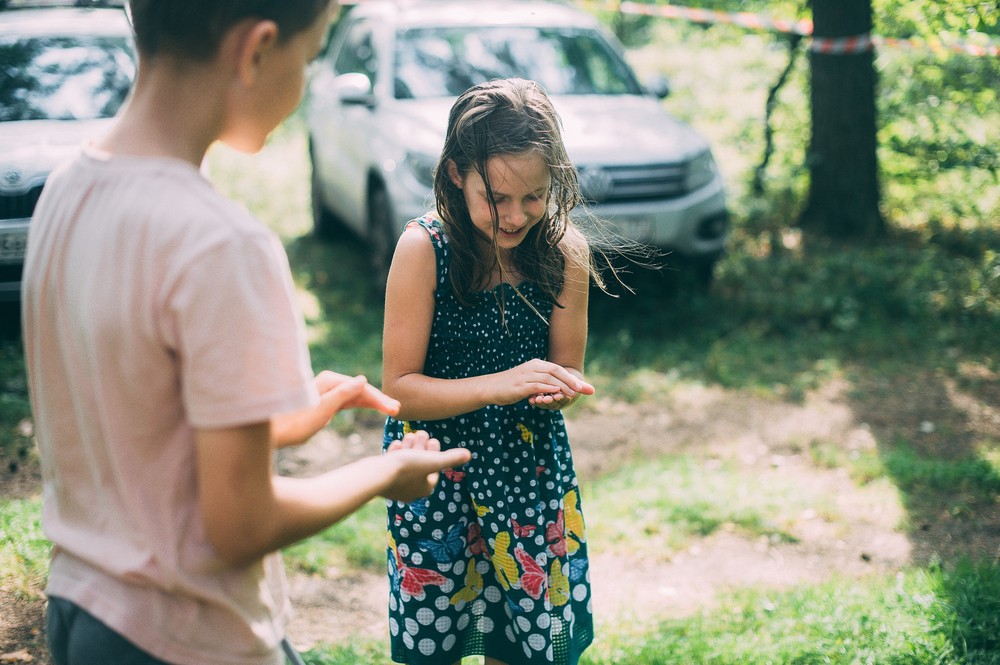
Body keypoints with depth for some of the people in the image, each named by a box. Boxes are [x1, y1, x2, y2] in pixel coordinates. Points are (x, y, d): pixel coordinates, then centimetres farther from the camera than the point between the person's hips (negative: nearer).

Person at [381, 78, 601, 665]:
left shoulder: (565, 251, -8)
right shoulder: (423, 248, -16)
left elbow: (566, 372, 2)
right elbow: (399, 387, -15)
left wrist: (558, 389, -22)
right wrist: (497, 385, -28)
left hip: (534, 468, 3)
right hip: (436, 471, -2)